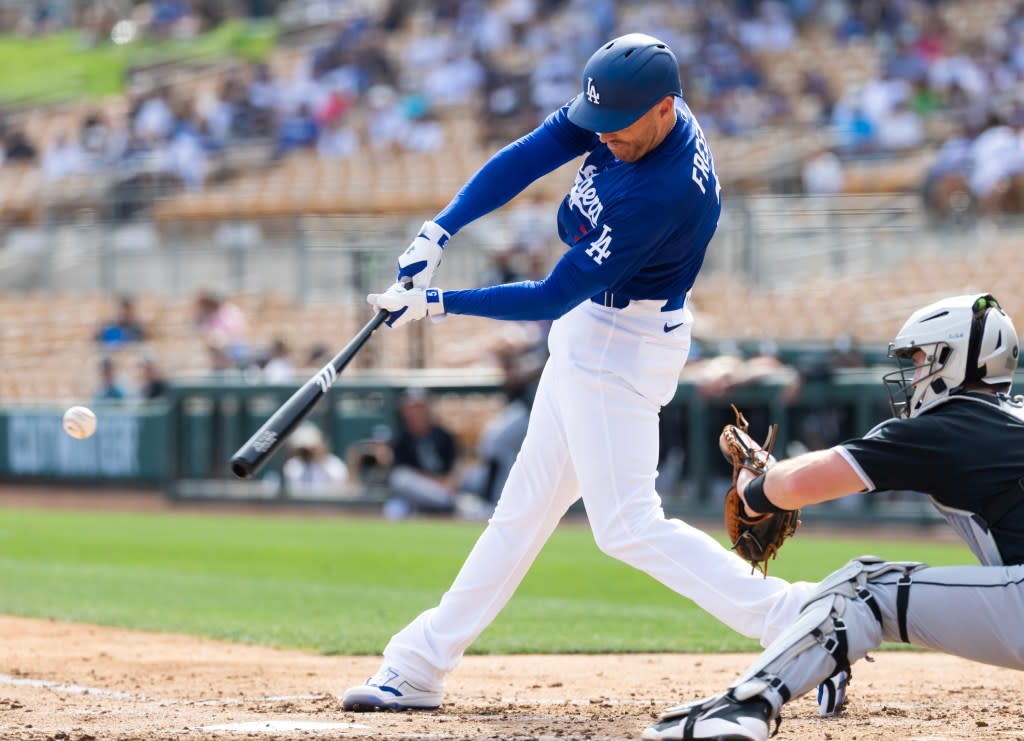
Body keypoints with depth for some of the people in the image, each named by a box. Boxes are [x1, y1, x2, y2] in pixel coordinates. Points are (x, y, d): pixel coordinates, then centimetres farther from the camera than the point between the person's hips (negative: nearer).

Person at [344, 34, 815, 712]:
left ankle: (798, 623, -17)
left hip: (624, 345, -9)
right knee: (526, 505, 15)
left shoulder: (661, 194, -32)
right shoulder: (625, 114, -8)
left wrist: (438, 304, -22)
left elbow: (551, 298, -27)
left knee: (628, 525, -13)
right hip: (591, 331, 9)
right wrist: (436, 235, -20)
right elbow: (523, 161, -9)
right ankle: (419, 668, 24)